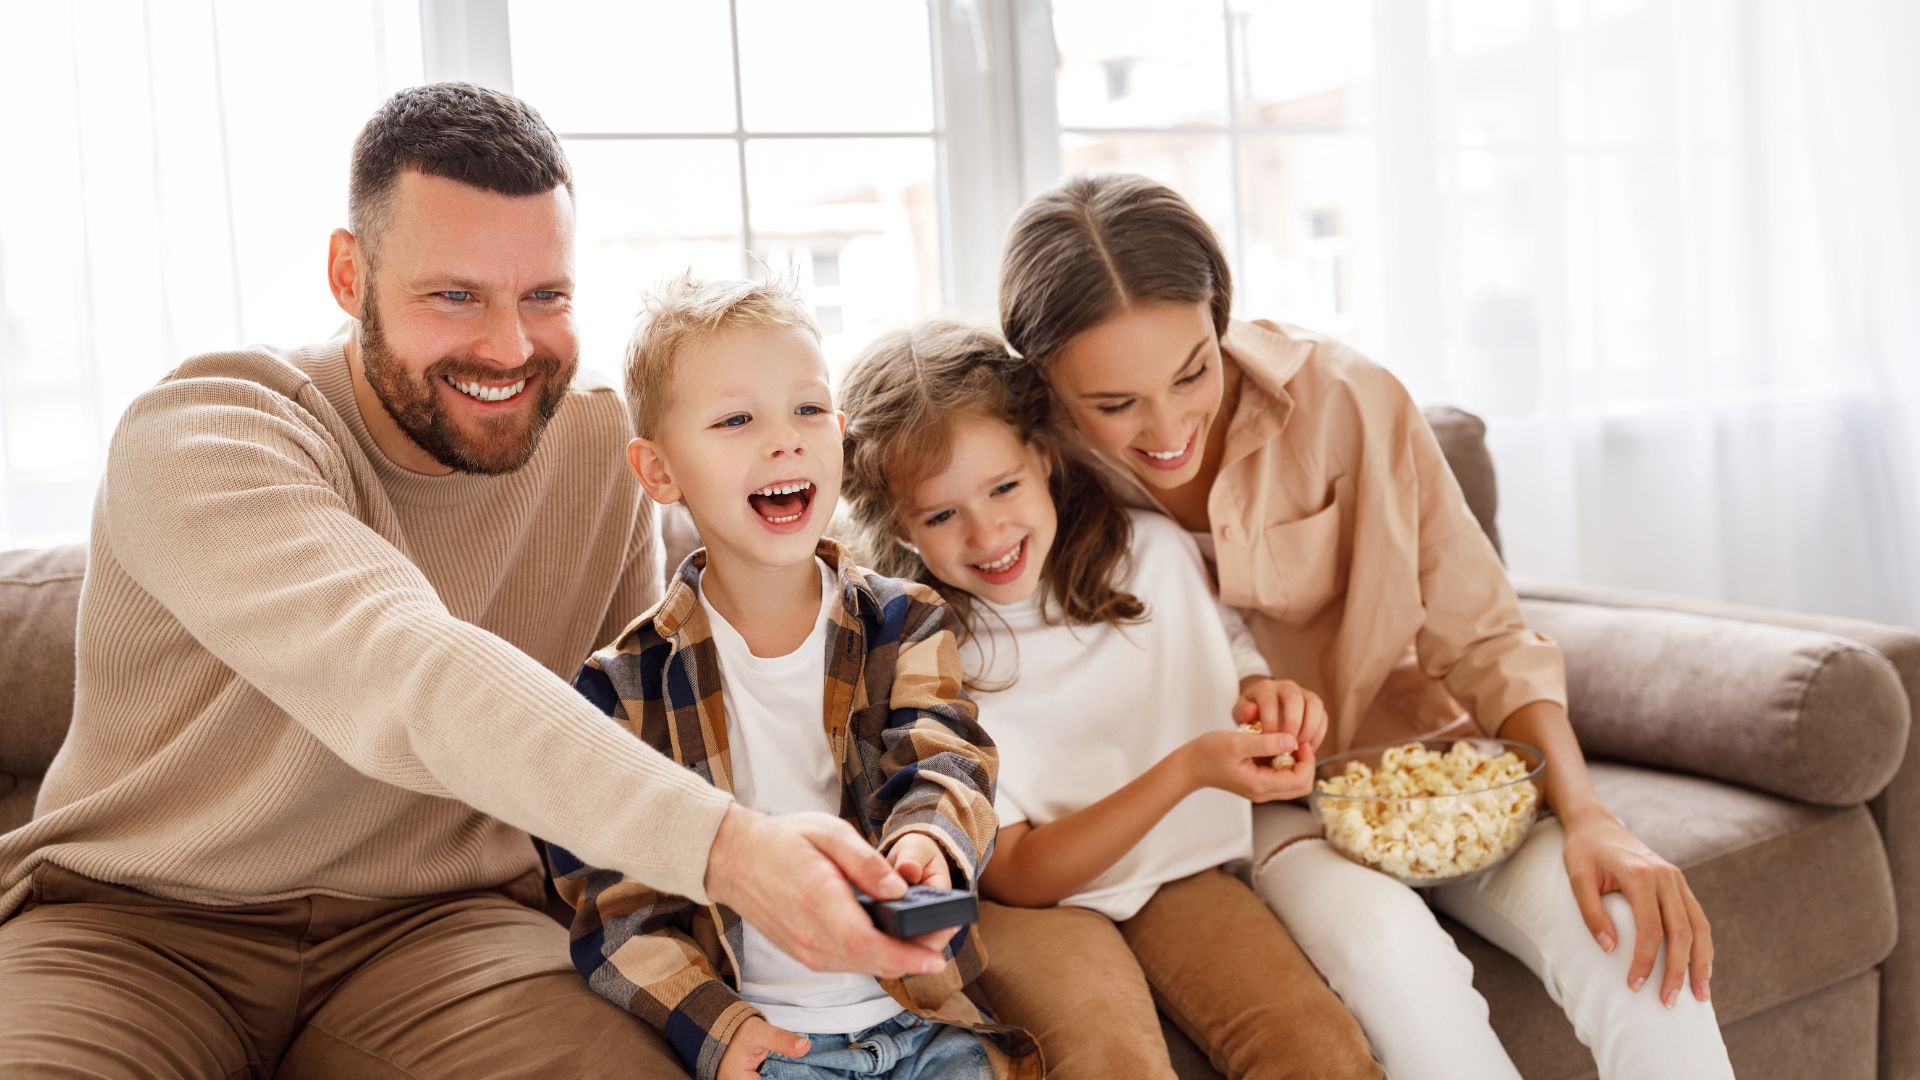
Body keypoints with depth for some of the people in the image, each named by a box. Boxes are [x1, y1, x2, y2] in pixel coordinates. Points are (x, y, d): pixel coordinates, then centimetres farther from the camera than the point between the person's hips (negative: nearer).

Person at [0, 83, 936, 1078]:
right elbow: (403, 676, -35)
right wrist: (720, 843, -46)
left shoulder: (603, 444, 0)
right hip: (136, 924, -2)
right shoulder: (195, 435, -17)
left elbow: (639, 717, 5)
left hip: (436, 923, 3)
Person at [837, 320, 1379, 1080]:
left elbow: (1233, 666, 14)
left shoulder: (1155, 552, -4)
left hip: (1186, 869, 3)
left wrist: (1267, 697, -12)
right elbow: (1014, 874, -13)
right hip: (1029, 901, -2)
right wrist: (1187, 769, -24)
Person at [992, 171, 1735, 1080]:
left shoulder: (1345, 403, -16)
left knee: (1634, 934, -25)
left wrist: (1589, 819, -22)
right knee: (1387, 944, -33)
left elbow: (1482, 640, -10)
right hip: (1236, 804, -1)